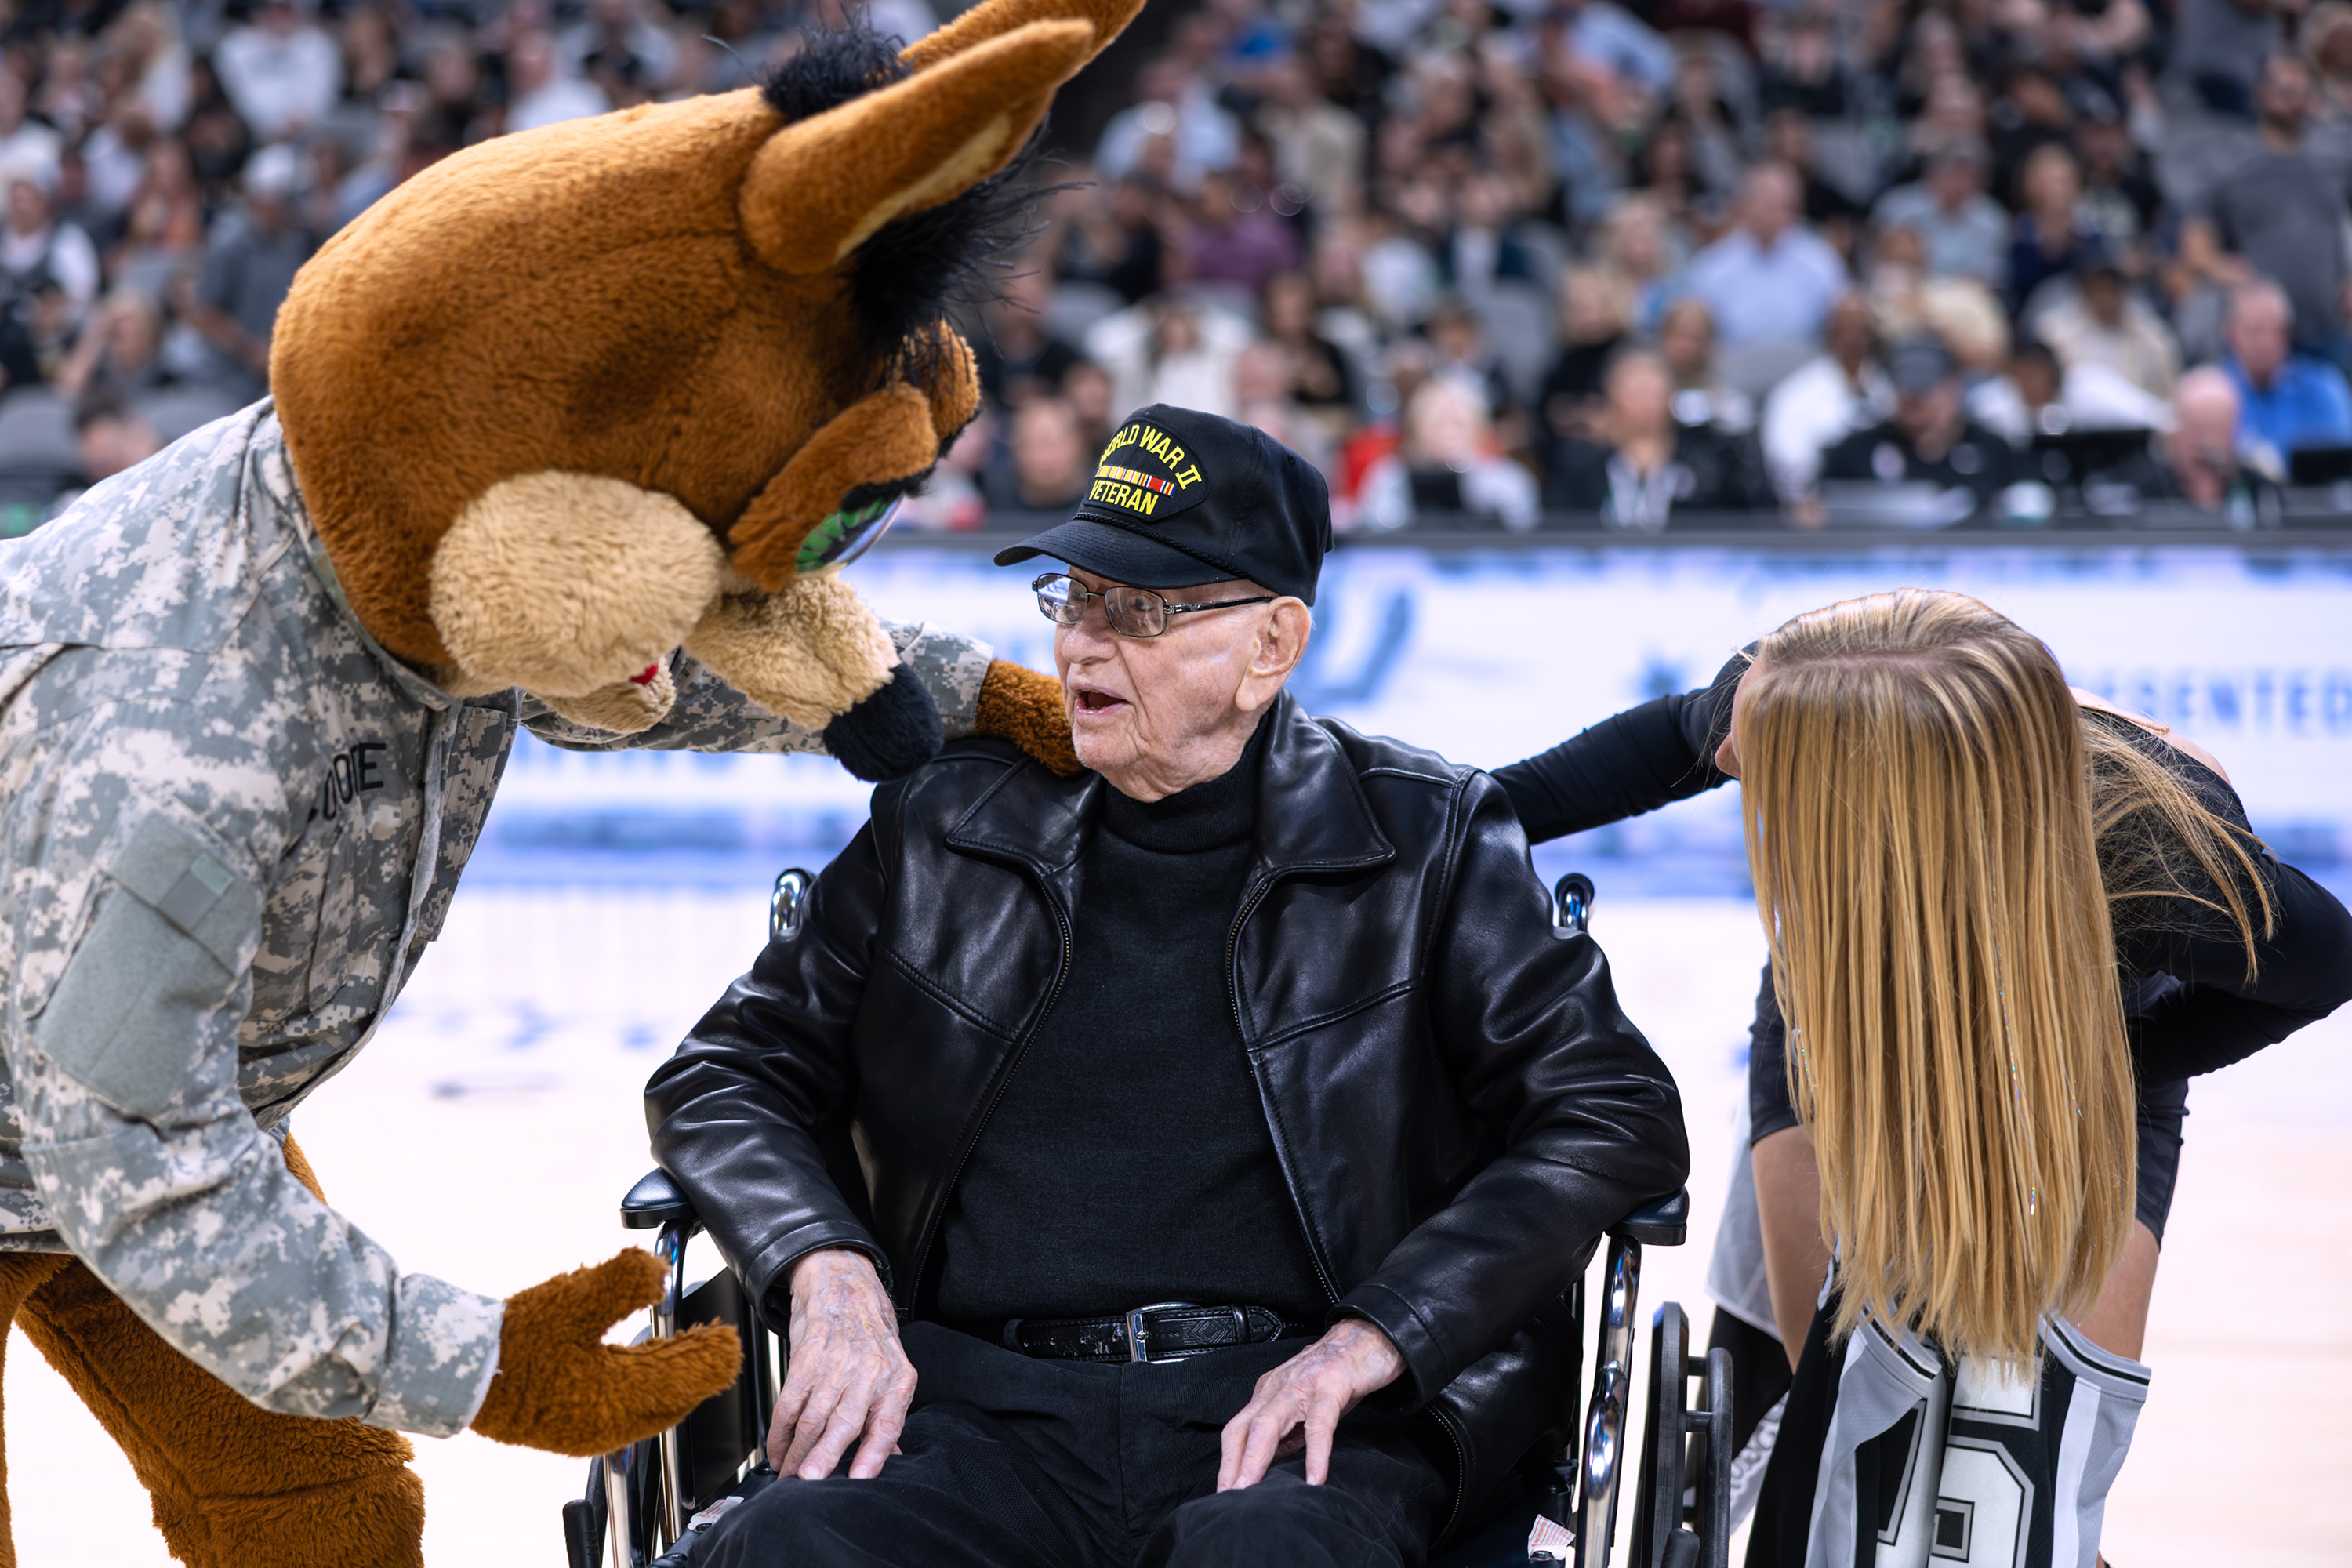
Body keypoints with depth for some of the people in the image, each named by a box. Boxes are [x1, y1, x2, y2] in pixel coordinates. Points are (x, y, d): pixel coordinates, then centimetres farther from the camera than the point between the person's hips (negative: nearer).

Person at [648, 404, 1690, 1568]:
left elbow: (1619, 1116, 4)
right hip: (988, 1406, 2)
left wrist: (1370, 1339, -8)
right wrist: (827, 1273, -1)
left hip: (1290, 1413, -1)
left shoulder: (1423, 842, 11)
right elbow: (726, 1077, 21)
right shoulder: (947, 830, 18)